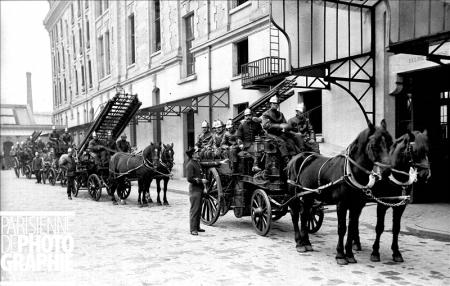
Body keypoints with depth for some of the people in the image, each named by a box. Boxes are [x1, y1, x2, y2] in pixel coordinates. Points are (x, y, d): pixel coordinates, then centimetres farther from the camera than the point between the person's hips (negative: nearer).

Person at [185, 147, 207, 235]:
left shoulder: (197, 163, 14)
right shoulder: (190, 164, -15)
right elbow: (189, 178, -20)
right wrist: (201, 181, -18)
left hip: (199, 188, 9)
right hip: (194, 189, -9)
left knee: (199, 209, 14)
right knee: (194, 209, -7)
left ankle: (197, 227, 22)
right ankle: (193, 229, -3)